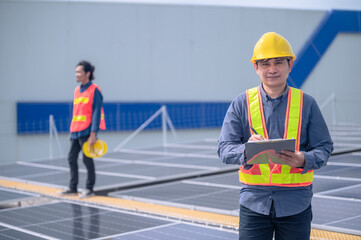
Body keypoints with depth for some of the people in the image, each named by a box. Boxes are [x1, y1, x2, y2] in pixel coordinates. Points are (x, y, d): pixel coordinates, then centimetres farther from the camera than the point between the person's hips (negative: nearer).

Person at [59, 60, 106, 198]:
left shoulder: (94, 90, -8)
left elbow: (96, 113, -13)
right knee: (71, 158, 9)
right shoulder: (77, 90, 15)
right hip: (75, 132, 8)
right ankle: (73, 188, 19)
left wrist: (93, 134, -18)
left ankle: (89, 189, 10)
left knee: (87, 160, -1)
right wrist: (72, 131, 16)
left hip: (86, 132, -8)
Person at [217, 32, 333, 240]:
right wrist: (246, 150, -26)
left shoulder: (307, 103, 4)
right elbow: (225, 149, -3)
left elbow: (324, 148, 2)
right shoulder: (242, 104, 3)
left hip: (296, 204, 1)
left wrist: (303, 159, -20)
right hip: (254, 202, 0)